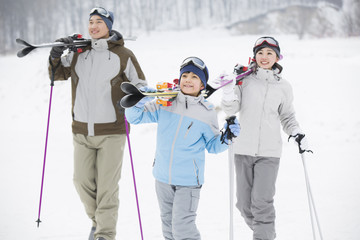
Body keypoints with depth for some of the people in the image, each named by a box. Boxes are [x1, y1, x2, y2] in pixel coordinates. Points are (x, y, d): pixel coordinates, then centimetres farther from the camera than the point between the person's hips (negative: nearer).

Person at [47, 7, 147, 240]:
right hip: (82, 130, 4)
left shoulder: (123, 55, 0)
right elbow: (57, 73, 17)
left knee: (107, 185, -5)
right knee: (83, 181, 6)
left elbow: (140, 85, 6)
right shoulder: (79, 53, 9)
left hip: (111, 130, -4)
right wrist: (56, 55, -3)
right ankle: (98, 221, 29)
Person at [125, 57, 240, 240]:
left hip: (188, 180, -4)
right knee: (168, 223, 19)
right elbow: (134, 117, 4)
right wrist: (139, 101, -16)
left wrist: (226, 138, -14)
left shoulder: (206, 112, -3)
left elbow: (212, 146, 6)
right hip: (163, 176, 4)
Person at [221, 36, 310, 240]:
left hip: (269, 151, -1)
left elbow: (287, 115, 19)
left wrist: (297, 133, 2)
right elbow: (231, 108, -4)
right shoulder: (245, 79, 2)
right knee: (244, 203, 7)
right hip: (244, 149, 1)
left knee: (262, 202, -14)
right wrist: (231, 85, -18)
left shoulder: (283, 86, 7)